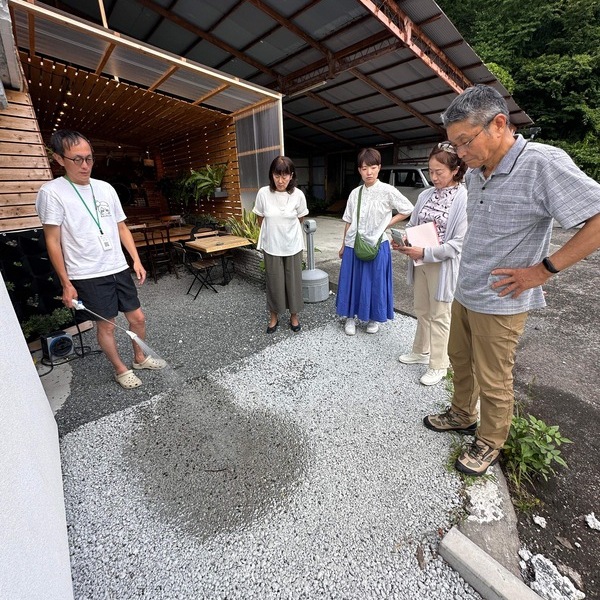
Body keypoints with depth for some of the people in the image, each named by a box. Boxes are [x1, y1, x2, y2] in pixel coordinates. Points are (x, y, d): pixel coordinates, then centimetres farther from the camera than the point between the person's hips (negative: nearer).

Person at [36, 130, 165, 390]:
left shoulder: (106, 188, 7)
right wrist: (66, 284, -9)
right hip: (88, 276, -5)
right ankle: (121, 370, 28)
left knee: (137, 317, 11)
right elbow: (53, 242, -7)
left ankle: (140, 358, 35)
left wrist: (136, 260, 4)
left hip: (119, 269, 5)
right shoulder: (51, 192, -8)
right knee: (106, 325, 6)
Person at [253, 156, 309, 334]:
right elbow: (261, 219, 4)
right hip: (271, 246, 0)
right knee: (274, 282, 9)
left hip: (293, 246, 1)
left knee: (293, 281, 9)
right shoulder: (263, 193, -11)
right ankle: (273, 317, 28)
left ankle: (294, 316, 29)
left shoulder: (298, 194, -10)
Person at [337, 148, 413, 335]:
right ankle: (350, 317, 25)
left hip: (376, 245, -3)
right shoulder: (355, 193, 5)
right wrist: (343, 245, 9)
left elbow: (408, 210, 0)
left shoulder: (387, 191, -6)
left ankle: (375, 319, 27)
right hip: (353, 245, 3)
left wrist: (387, 224, -5)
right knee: (353, 282, 9)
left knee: (375, 282, 7)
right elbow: (349, 222, 8)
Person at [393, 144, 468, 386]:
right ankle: (421, 351, 37)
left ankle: (438, 366, 22)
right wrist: (403, 242, -8)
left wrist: (425, 253, -23)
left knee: (439, 316, 5)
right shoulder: (425, 195, 4)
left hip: (443, 265, -6)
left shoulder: (464, 199, -13)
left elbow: (459, 243, -17)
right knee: (422, 310, 17)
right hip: (420, 263, 6)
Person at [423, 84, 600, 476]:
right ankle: (462, 416, 44)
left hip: (499, 303, -7)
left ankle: (489, 443, 33)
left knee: (492, 383, 10)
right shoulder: (475, 173, 4)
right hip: (464, 293, 7)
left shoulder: (543, 164, -18)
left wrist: (543, 269, -20)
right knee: (461, 361, 21)